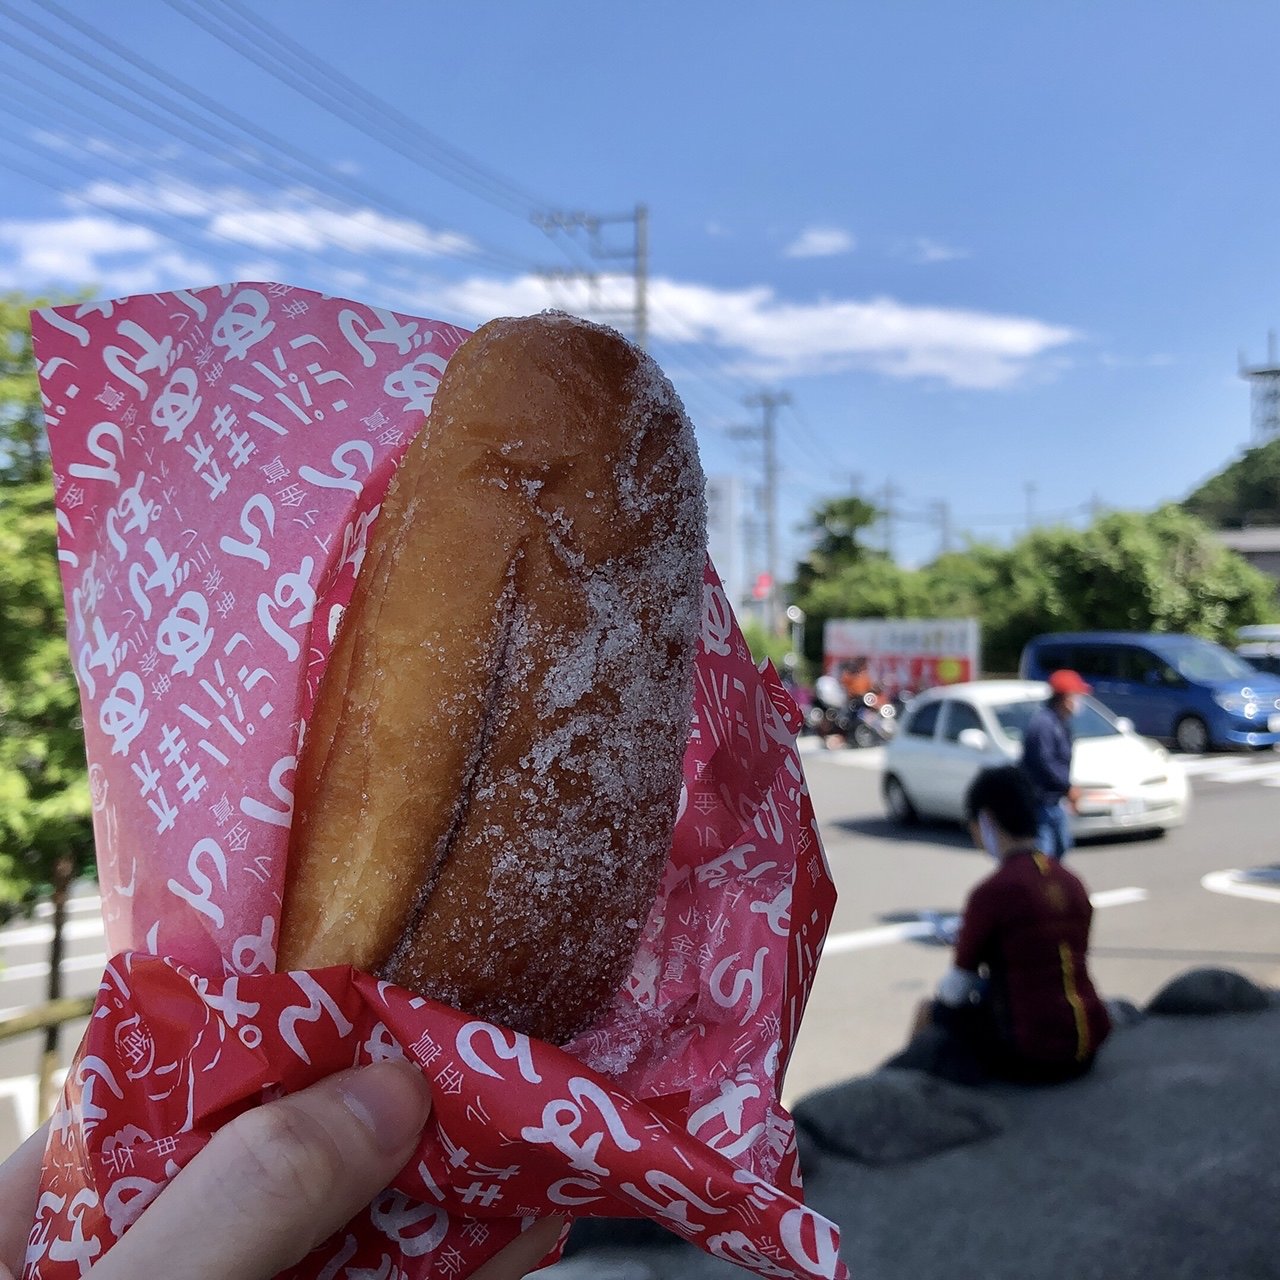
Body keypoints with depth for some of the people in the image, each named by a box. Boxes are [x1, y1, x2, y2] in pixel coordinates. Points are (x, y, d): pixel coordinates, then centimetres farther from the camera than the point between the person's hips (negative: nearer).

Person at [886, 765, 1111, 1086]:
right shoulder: (1071, 882, 7)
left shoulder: (991, 892, -15)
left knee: (929, 1014, 13)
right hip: (1086, 1050, 7)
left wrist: (944, 987, 14)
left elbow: (955, 991, -7)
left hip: (1032, 1056, -7)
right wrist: (988, 980, 23)